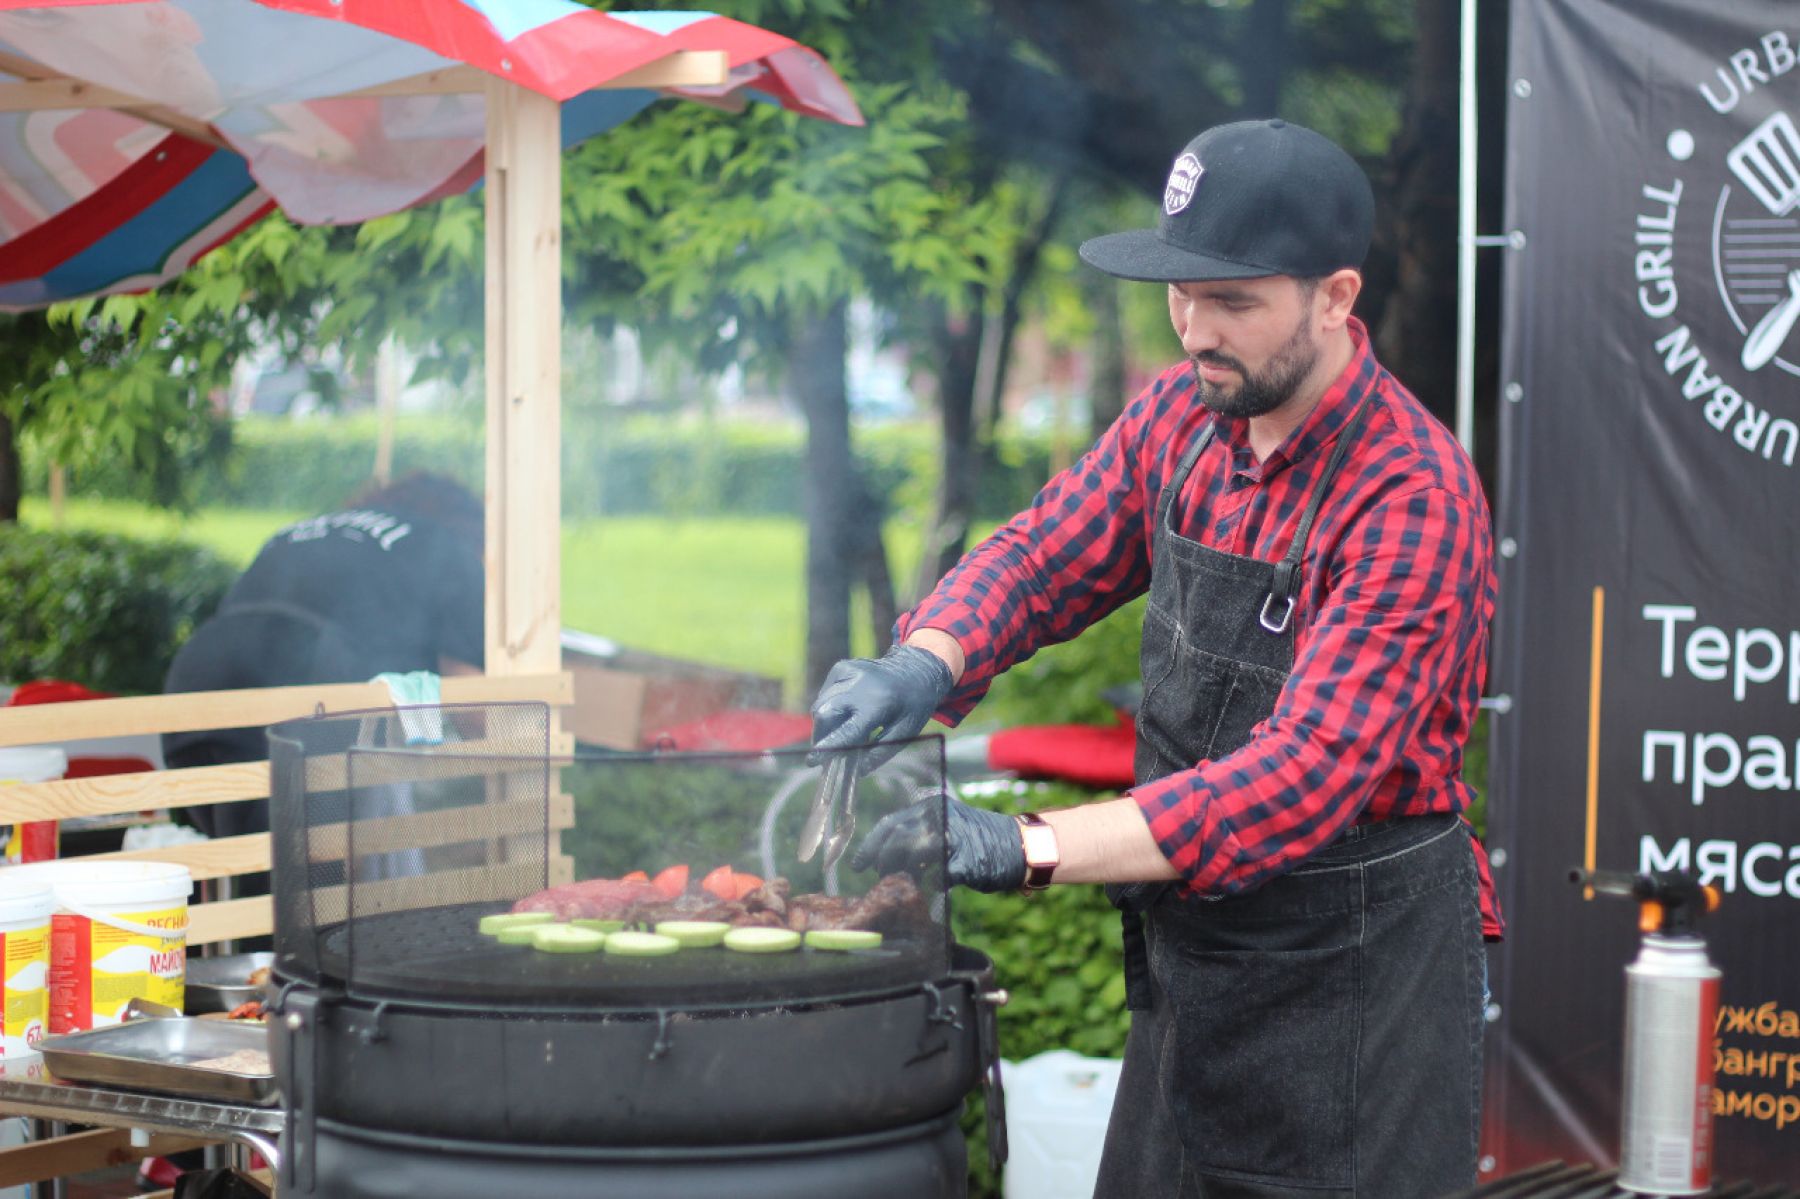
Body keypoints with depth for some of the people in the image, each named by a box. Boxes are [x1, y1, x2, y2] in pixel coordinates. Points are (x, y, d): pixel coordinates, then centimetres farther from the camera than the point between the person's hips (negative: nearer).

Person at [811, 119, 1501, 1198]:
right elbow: (1042, 554, 5)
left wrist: (1029, 849, -39)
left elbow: (1303, 775, -31)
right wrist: (925, 664, -19)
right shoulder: (1183, 418, 0)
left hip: (1352, 977, -7)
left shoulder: (1414, 497, -24)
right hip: (1190, 958, 7)